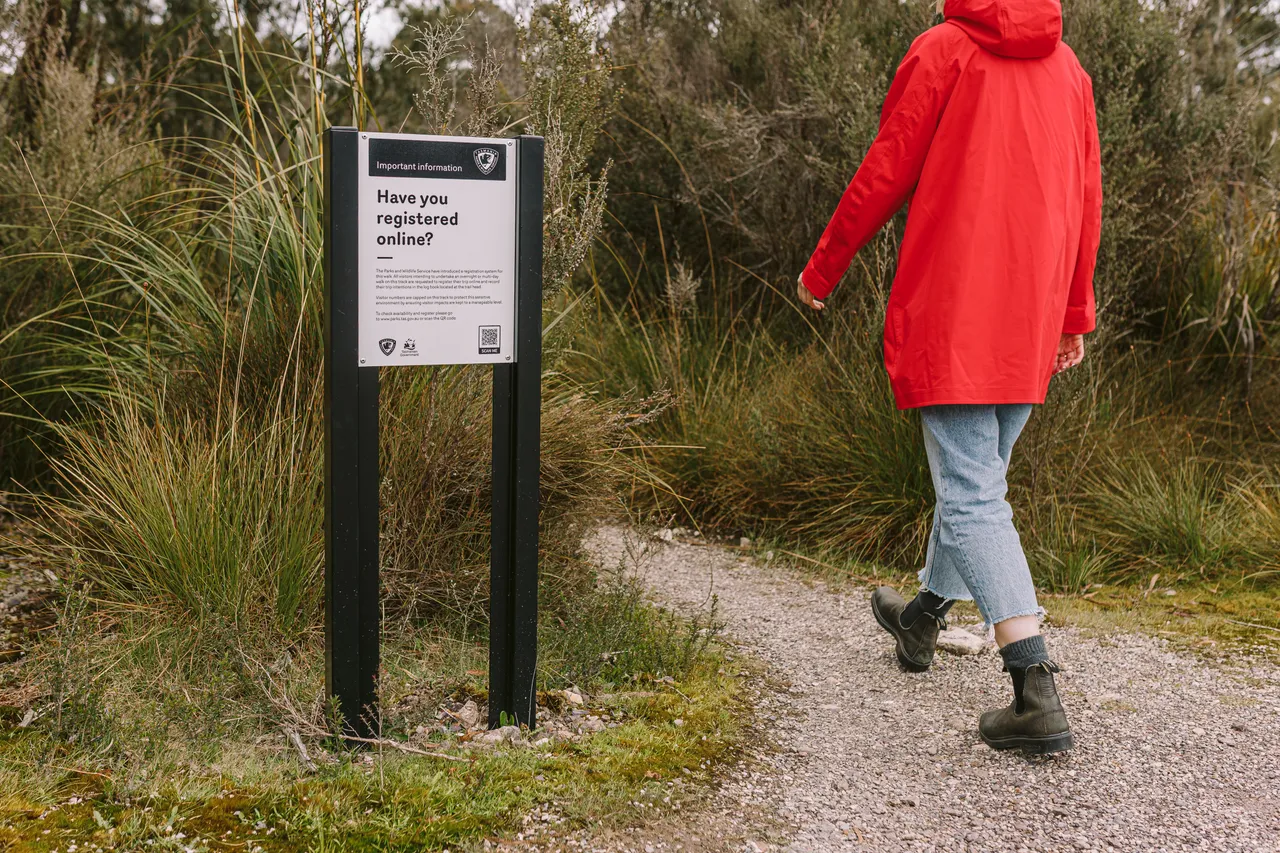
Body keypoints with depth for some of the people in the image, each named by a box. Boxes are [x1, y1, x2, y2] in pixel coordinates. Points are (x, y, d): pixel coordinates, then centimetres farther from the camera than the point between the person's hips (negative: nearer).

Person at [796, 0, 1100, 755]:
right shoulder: (1069, 68, 13)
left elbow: (884, 177, -5)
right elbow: (1086, 198, 14)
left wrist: (822, 270, 8)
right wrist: (1074, 315, 20)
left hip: (950, 311, -6)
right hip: (1032, 323, 7)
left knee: (972, 498, -8)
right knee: (979, 476, 20)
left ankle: (1039, 696, -16)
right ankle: (924, 619, 40)